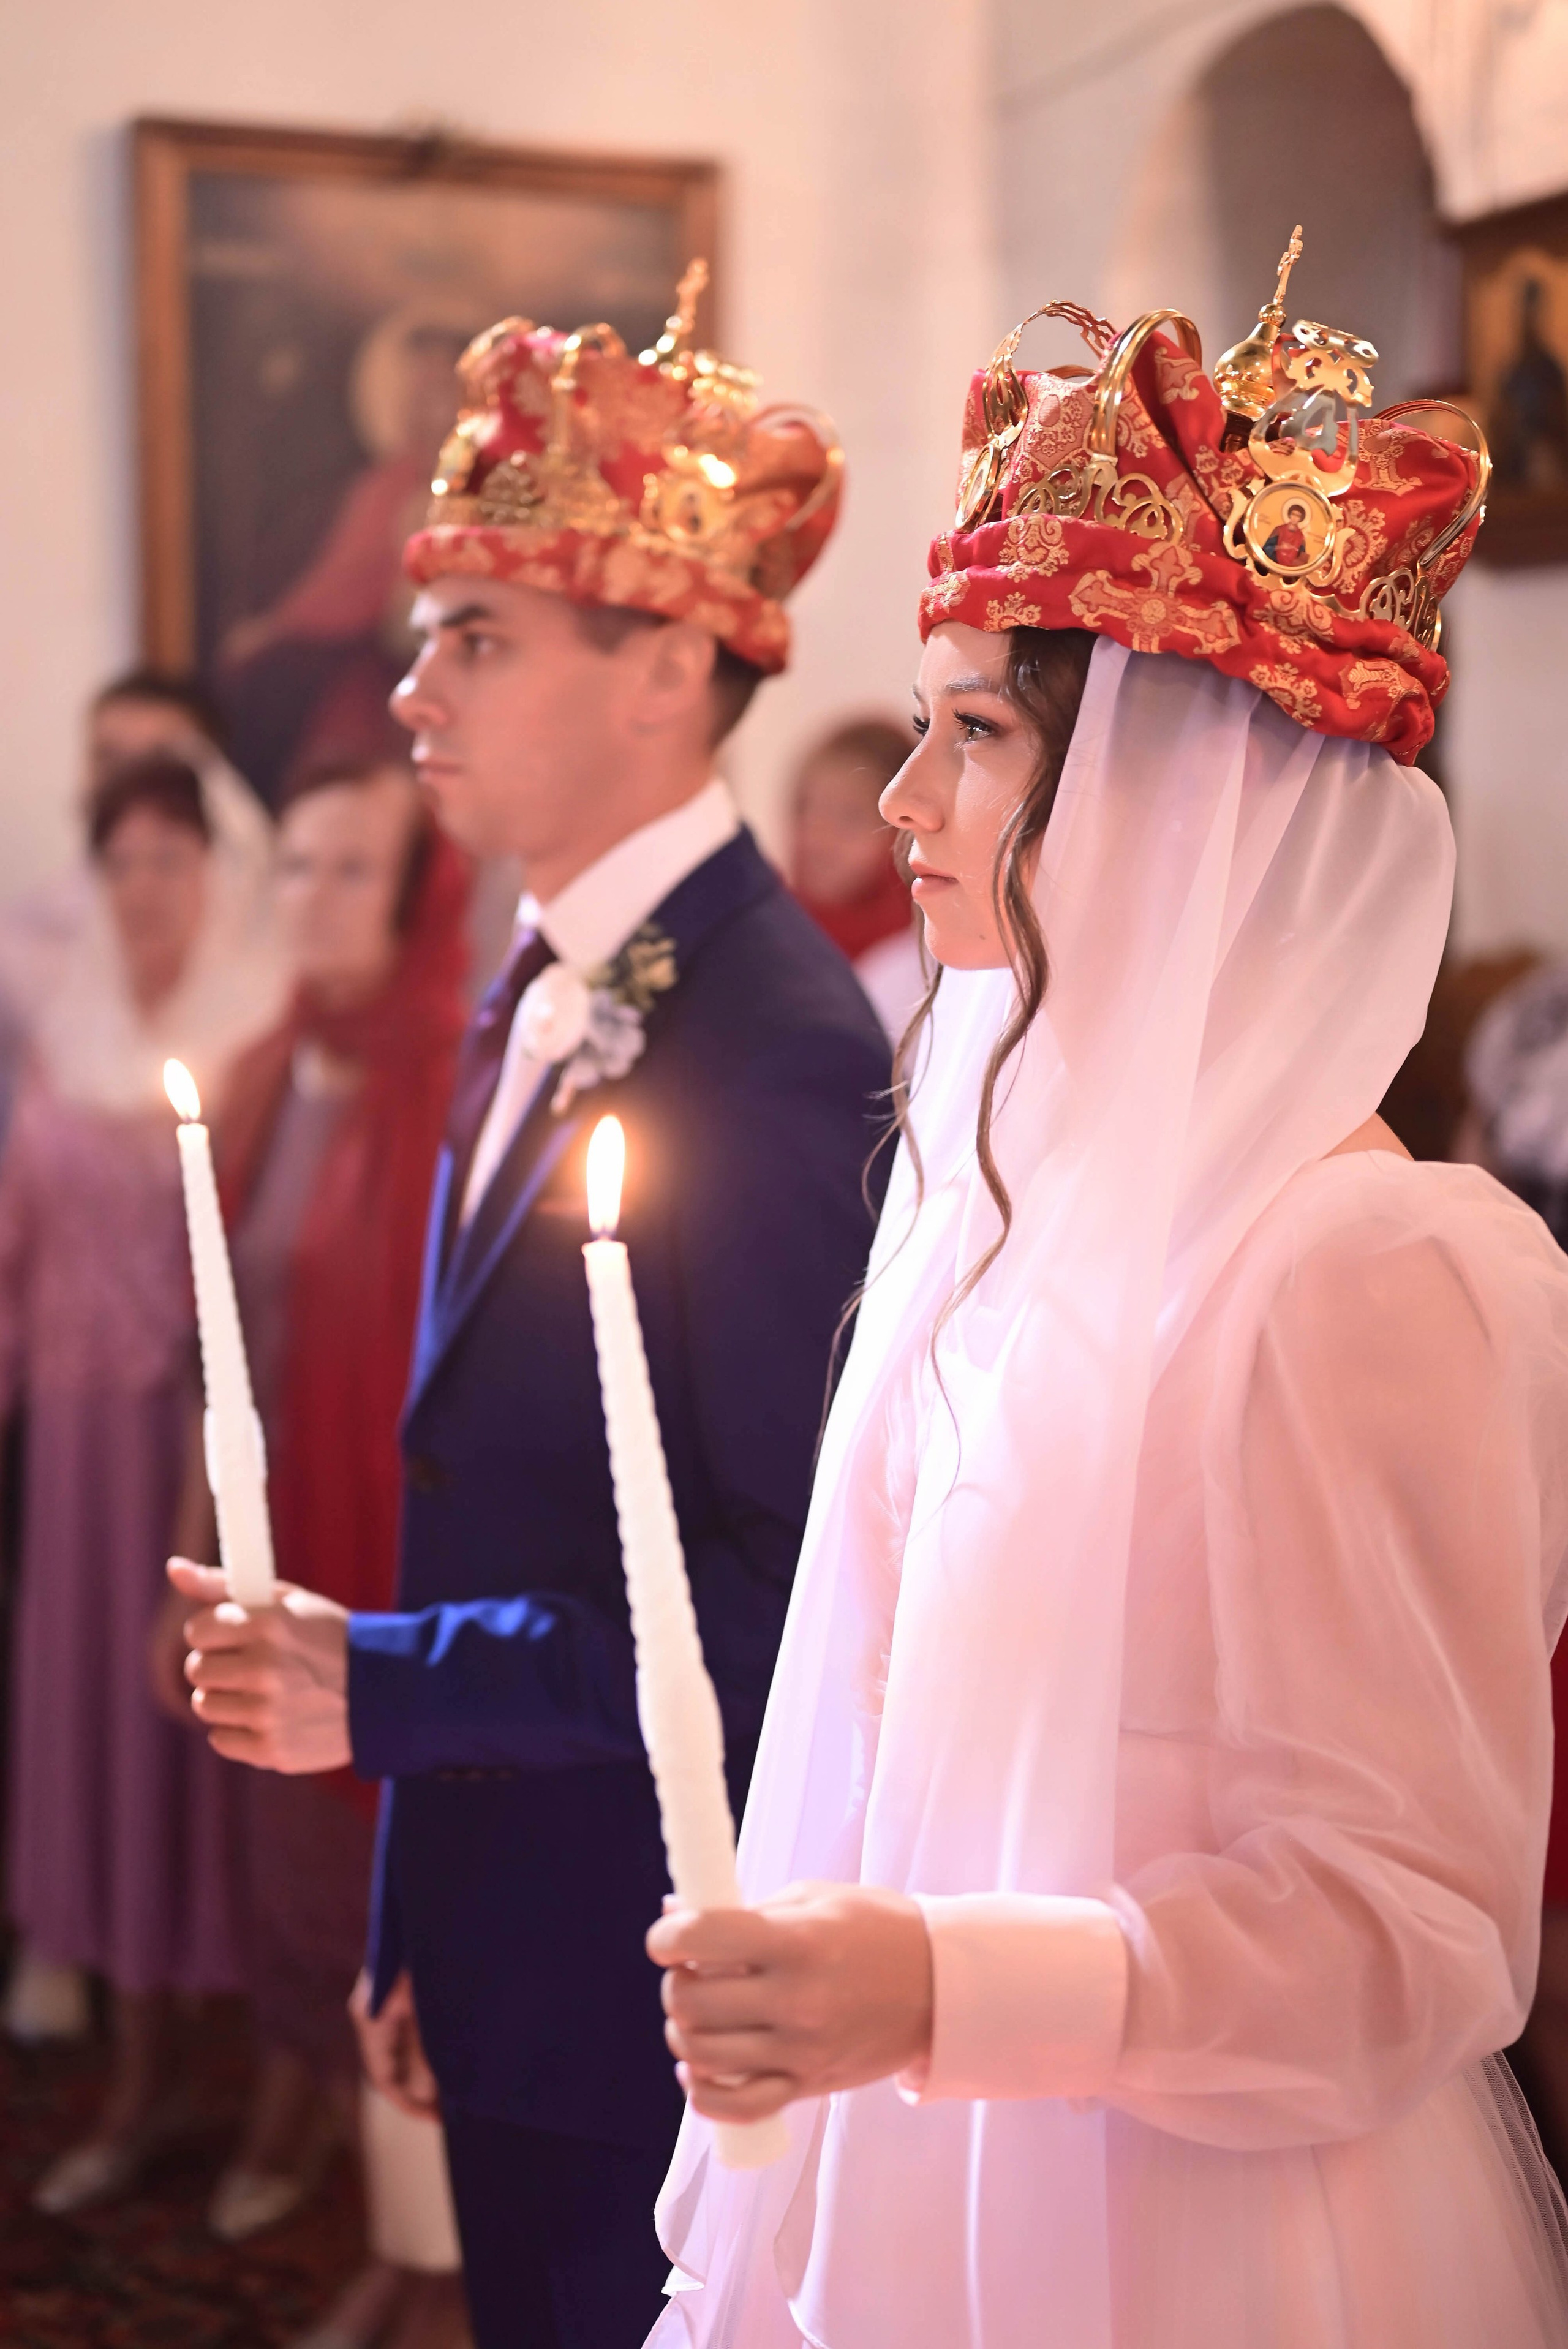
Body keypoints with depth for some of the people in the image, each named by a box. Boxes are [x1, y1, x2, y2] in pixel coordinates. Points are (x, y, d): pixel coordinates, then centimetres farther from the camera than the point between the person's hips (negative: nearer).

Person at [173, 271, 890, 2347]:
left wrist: (382, 1682, -20)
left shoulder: (777, 1051, -20)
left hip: (671, 2010, -8)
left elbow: (797, 1583, -22)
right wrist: (424, 1933, 14)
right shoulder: (537, 1005, 8)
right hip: (512, 1970, 8)